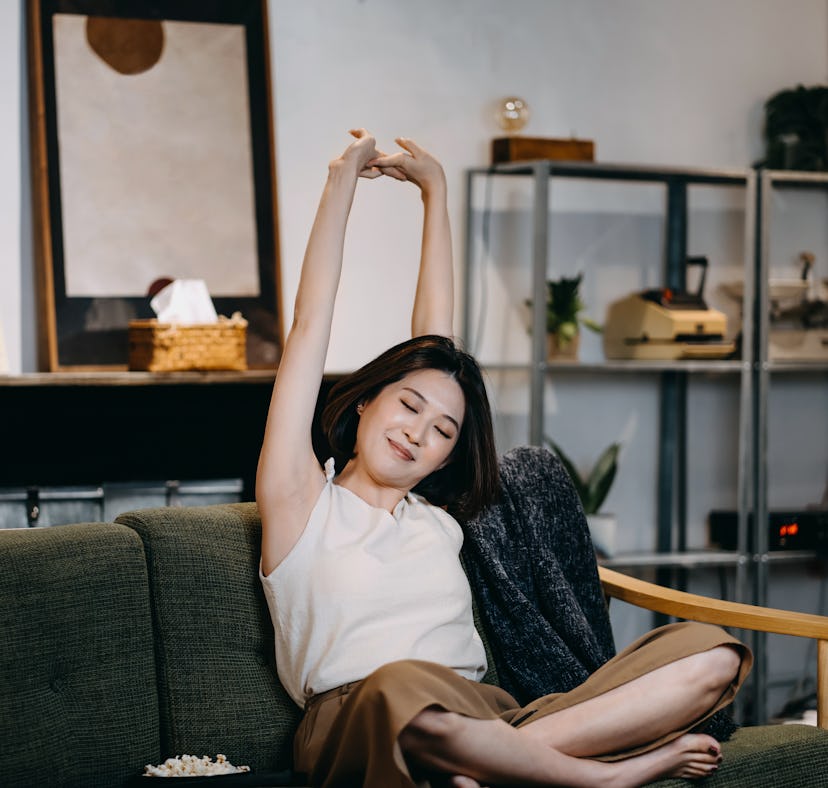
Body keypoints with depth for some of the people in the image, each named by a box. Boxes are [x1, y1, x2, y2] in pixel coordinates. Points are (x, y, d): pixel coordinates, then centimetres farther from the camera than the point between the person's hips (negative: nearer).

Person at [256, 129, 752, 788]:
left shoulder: (435, 516, 26)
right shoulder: (304, 504, 14)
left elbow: (436, 339, 28)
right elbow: (312, 324, 11)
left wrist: (435, 189, 31)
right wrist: (343, 180, 15)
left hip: (484, 720, 5)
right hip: (361, 731, -5)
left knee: (713, 653, -12)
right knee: (402, 687, -44)